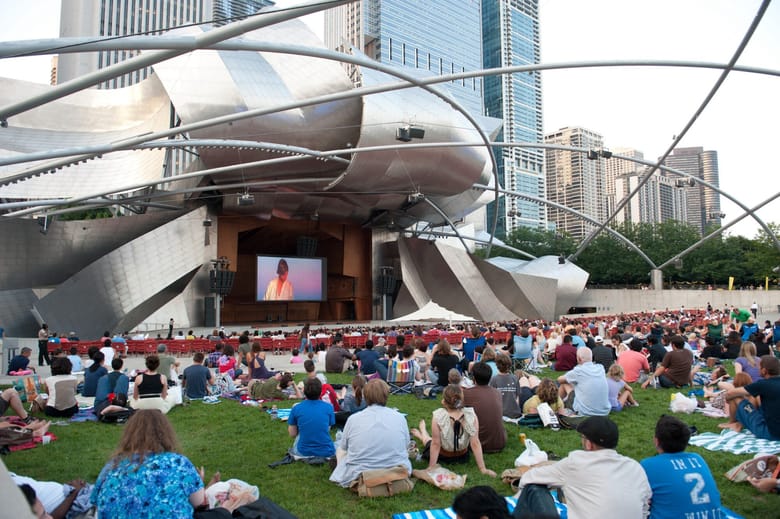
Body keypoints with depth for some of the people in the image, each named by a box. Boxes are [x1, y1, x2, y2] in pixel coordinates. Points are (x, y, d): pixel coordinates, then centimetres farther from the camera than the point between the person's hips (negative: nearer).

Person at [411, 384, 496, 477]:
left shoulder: (438, 417, -32)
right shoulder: (471, 415, -27)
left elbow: (435, 444, -24)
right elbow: (475, 444, -22)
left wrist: (431, 468, -13)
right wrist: (483, 469, -13)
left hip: (442, 457, -1)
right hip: (462, 457, 2)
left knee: (429, 440, 32)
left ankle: (422, 435, 63)